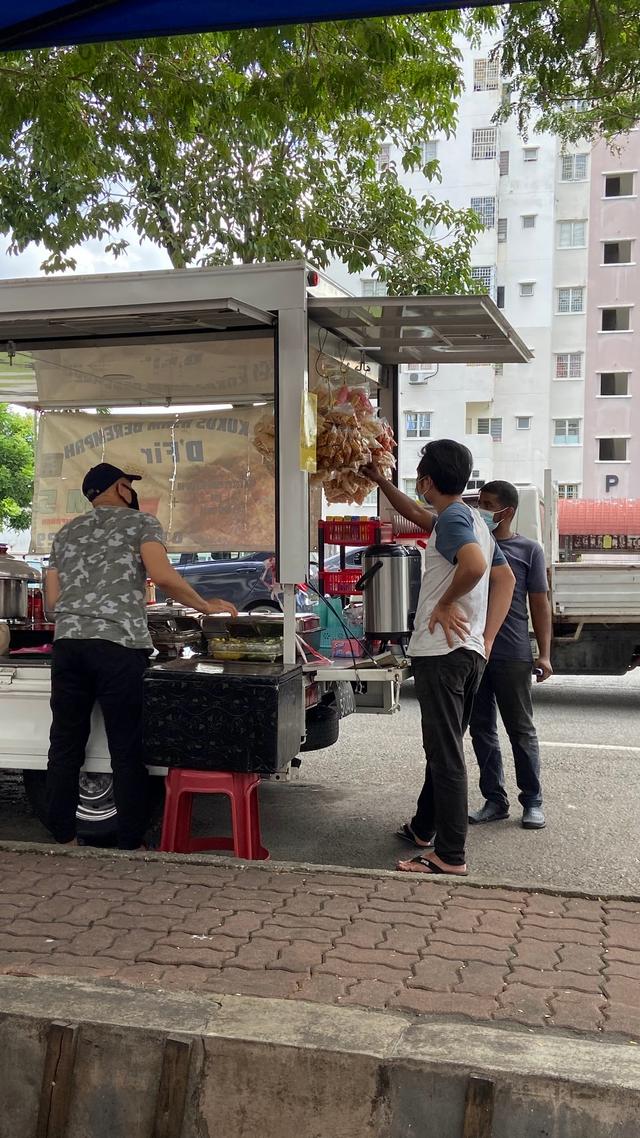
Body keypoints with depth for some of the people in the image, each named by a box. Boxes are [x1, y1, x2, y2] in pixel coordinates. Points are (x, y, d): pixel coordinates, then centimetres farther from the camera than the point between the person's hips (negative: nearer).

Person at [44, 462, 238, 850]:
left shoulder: (66, 533, 23)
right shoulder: (140, 522, 6)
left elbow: (53, 599, 18)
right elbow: (162, 575, -11)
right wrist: (207, 606, -1)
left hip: (67, 642, 6)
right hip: (118, 644, -5)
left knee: (66, 744, 11)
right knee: (127, 749, 0)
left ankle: (63, 838, 17)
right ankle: (131, 844, 5)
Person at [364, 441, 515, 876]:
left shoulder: (452, 518, -14)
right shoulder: (472, 519, 16)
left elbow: (474, 564, -31)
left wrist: (445, 603, -17)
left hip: (442, 652, -10)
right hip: (470, 651, 10)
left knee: (446, 755, -6)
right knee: (443, 748, 20)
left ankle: (451, 857, -2)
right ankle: (424, 829, 33)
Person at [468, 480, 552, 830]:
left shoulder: (528, 549, 0)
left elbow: (540, 603, -1)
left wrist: (544, 654, -6)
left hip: (512, 655, -4)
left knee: (521, 730, 5)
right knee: (481, 730, 10)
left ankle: (532, 801, 17)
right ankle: (494, 800, 21)